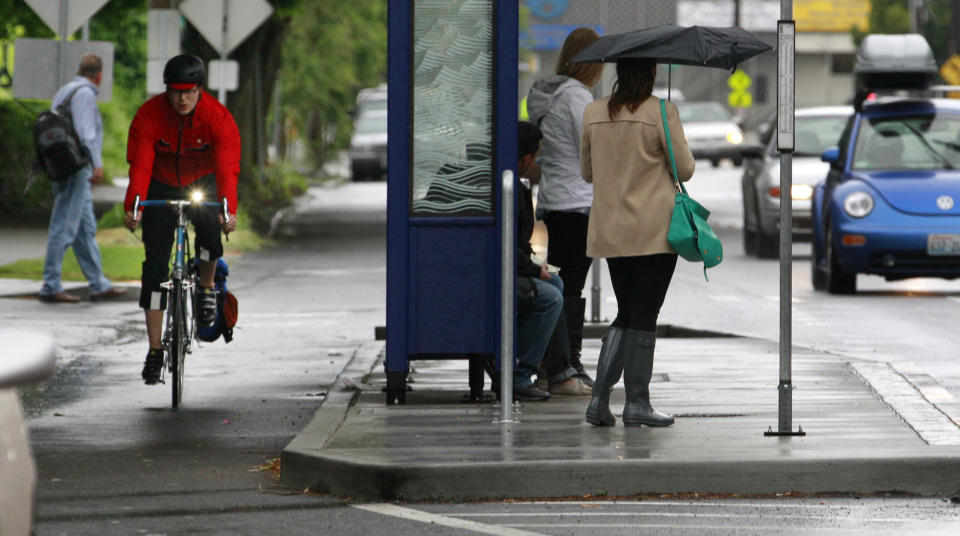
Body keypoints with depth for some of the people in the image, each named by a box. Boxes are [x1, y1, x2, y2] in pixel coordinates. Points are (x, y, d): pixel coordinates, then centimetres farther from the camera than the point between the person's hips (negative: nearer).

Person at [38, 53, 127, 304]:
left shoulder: (64, 91, 18)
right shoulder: (84, 93, -9)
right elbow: (86, 131, -18)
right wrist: (97, 164, -21)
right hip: (76, 168, -10)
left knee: (86, 229, 11)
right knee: (64, 227, -8)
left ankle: (99, 284, 14)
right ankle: (51, 287, -8)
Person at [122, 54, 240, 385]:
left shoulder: (218, 117, -23)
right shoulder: (149, 115, -22)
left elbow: (227, 168, -31)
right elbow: (140, 165, -28)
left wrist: (230, 210, -47)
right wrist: (132, 207, -44)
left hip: (203, 183, -1)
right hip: (161, 186, 1)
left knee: (210, 229, -32)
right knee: (155, 261, -8)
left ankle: (207, 287, 1)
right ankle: (155, 349, -4)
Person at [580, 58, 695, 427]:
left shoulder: (593, 113, 3)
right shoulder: (661, 112, -10)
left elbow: (587, 172, 13)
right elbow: (685, 169, -5)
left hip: (610, 230, 5)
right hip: (655, 230, -5)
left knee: (626, 314, 14)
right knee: (644, 316, 2)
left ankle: (599, 399, 3)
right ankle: (637, 403, 4)